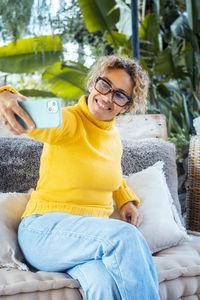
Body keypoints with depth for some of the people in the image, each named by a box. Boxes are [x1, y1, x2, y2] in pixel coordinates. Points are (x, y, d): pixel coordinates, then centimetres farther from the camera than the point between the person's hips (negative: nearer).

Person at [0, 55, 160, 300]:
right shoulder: (67, 121, -9)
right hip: (45, 230, -4)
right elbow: (30, 117, -30)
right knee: (125, 235, -35)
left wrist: (127, 202, 13)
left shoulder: (113, 135, 12)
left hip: (92, 233, 5)